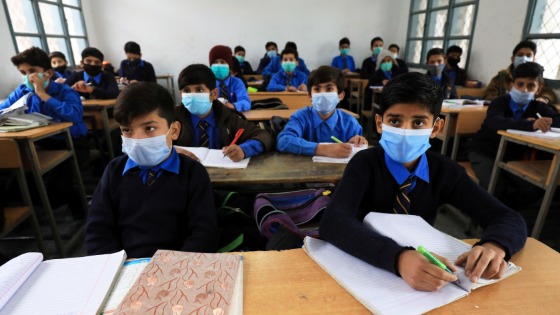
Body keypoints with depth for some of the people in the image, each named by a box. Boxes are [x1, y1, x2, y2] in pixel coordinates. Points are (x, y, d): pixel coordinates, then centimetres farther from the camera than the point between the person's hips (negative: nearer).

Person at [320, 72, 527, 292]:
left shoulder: (445, 171, -6)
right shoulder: (365, 163, -17)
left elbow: (510, 220, -8)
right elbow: (332, 222, -32)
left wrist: (494, 246, -30)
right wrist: (398, 257, -46)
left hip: (422, 264, 3)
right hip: (367, 267, -3)